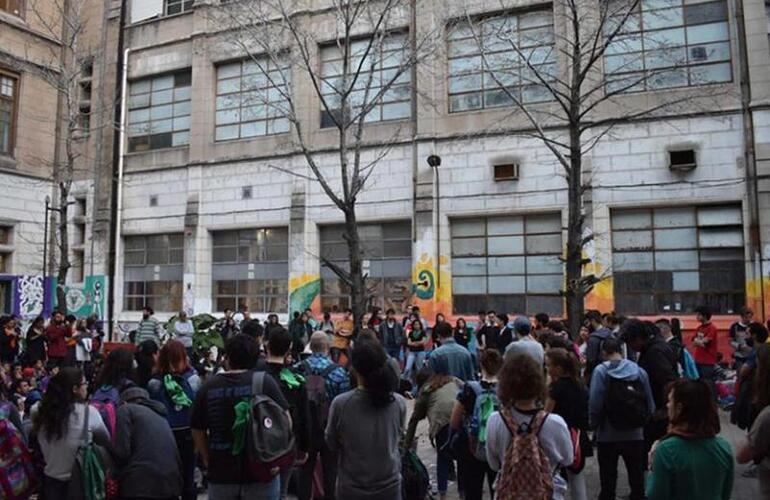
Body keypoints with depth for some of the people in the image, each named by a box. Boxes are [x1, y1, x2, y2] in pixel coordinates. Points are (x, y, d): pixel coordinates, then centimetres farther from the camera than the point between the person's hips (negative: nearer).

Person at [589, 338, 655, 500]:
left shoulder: (601, 370, -11)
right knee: (637, 479, 16)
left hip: (608, 435, -3)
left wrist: (593, 426, 1)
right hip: (635, 435, 3)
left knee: (608, 482, 10)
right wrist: (643, 422, 17)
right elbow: (650, 405, 0)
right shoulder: (640, 370, -1)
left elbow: (595, 404, -14)